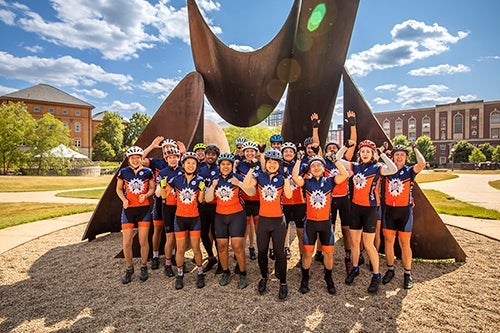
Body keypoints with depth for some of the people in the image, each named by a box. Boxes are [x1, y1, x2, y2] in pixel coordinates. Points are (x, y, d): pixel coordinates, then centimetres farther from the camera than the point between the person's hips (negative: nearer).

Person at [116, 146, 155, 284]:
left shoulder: (147, 172, 1)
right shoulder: (123, 172, 2)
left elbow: (152, 188, 8)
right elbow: (118, 189, 11)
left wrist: (146, 195, -12)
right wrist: (123, 199, -7)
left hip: (144, 209, 0)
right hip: (128, 210, 1)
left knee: (143, 241, 6)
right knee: (127, 243, 2)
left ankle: (144, 267, 25)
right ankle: (129, 269, 23)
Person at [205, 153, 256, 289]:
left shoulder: (237, 178, -5)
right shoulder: (215, 179, 6)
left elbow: (252, 192, -12)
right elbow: (208, 199, 4)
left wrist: (239, 183, -24)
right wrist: (212, 187, -13)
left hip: (237, 216, -3)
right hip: (220, 216, 4)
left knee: (237, 246, -6)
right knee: (222, 246, 8)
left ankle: (243, 275, 12)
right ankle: (225, 272, 28)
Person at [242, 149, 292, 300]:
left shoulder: (282, 178, -1)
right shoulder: (259, 176, 0)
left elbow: (288, 195, -17)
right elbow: (245, 186, -17)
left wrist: (286, 176, -22)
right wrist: (252, 168, -18)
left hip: (278, 220, -1)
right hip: (263, 219, 1)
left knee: (279, 252, 4)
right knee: (262, 251, 13)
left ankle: (283, 283, 21)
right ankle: (264, 277, 36)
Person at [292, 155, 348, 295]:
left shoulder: (329, 181, 0)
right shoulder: (307, 182, -2)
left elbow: (344, 174, -14)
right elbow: (294, 177, -20)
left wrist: (334, 160, -13)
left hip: (326, 222, 1)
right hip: (310, 222, -1)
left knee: (329, 252, 9)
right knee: (308, 252, 7)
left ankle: (328, 279, 32)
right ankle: (305, 279, 27)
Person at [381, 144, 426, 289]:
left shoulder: (409, 171, -2)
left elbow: (422, 163, -20)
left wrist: (415, 149, -6)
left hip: (405, 210, -2)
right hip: (389, 210, 2)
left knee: (404, 243, 4)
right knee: (388, 241, 9)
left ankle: (407, 273, 19)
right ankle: (390, 270, 24)